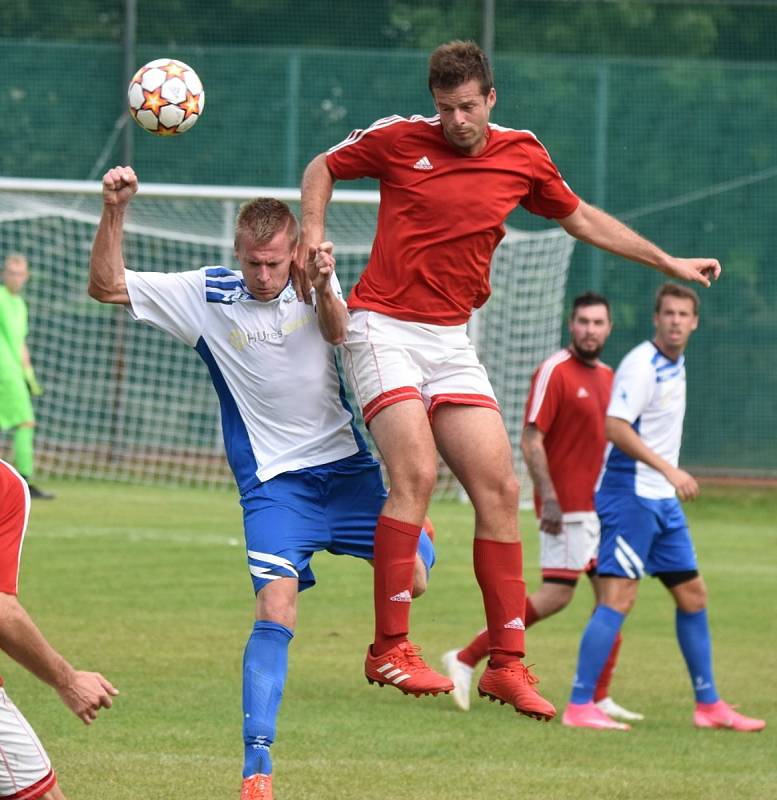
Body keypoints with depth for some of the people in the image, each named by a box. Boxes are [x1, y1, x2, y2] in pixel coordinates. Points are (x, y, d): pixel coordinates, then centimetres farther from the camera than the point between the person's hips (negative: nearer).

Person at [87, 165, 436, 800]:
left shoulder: (313, 282, 0)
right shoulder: (207, 294, -3)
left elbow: (339, 332, -18)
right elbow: (106, 287, -6)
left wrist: (325, 288, -39)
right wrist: (114, 210, -20)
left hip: (346, 466, 2)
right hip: (275, 481, -2)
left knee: (414, 576, -7)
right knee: (276, 610, -19)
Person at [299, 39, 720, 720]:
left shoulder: (523, 157, 7)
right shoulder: (399, 139, -3)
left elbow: (583, 219, 23)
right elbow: (323, 168, 13)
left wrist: (669, 262, 25)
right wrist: (312, 235, -4)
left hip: (451, 342, 4)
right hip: (382, 327, -4)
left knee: (500, 490, -3)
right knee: (415, 473, -22)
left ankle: (507, 664, 3)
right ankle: (389, 649, -15)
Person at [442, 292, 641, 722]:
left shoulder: (607, 376, 14)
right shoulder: (554, 372, -11)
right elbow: (531, 440, -15)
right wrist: (548, 498, -22)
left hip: (602, 506, 8)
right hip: (566, 508, -8)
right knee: (556, 595, -11)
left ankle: (599, 698, 9)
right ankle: (466, 659, -3)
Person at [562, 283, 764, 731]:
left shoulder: (676, 366, 14)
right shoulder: (642, 365, -15)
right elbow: (616, 428, -24)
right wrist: (669, 470, -27)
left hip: (662, 500, 10)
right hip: (631, 495, -10)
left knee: (693, 595, 12)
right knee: (618, 598, -13)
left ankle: (709, 706, 19)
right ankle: (579, 707, -12)